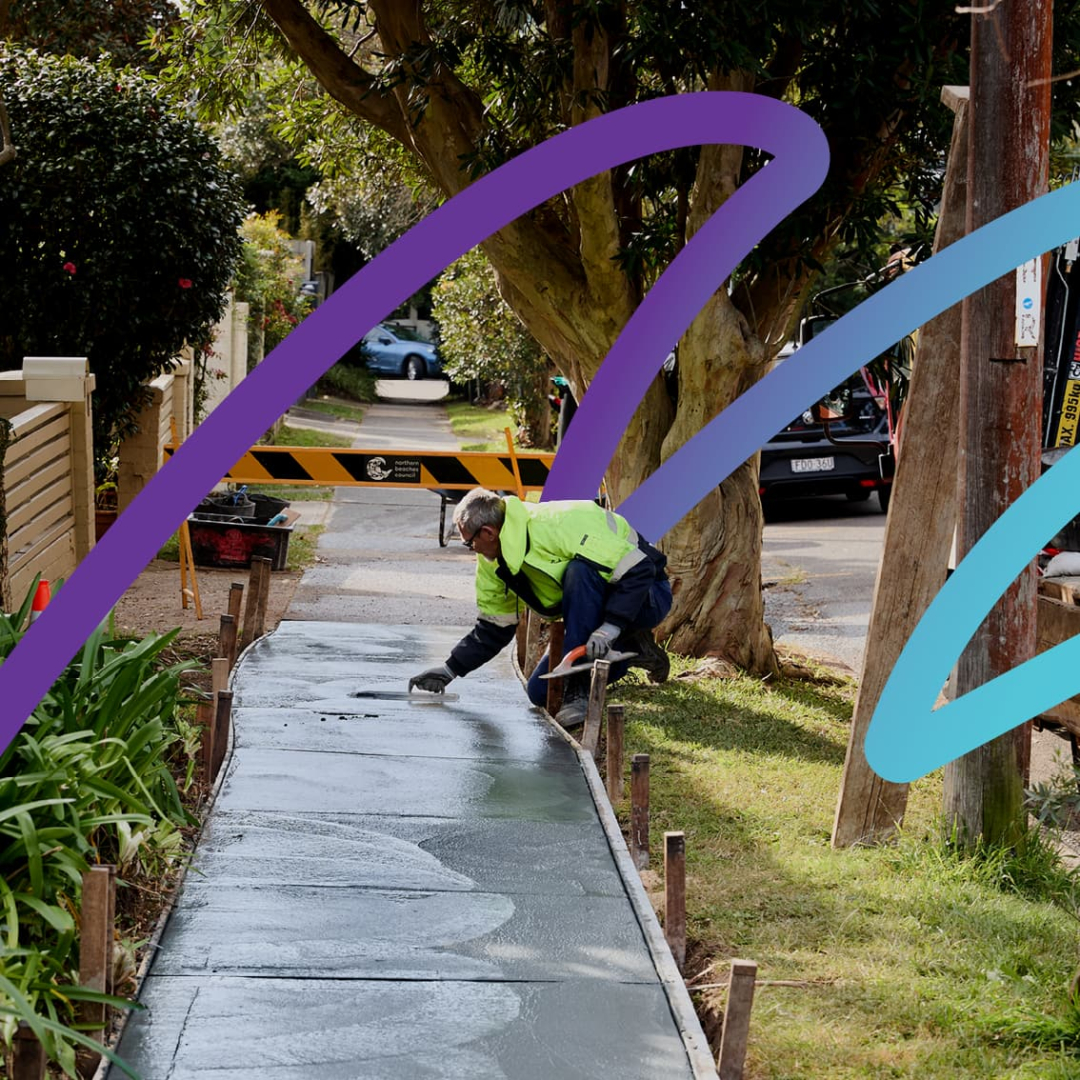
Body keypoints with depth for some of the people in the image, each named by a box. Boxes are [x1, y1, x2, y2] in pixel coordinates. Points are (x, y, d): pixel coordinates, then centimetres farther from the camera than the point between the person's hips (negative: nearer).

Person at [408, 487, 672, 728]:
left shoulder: (561, 525, -31)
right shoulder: (493, 562, -3)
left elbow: (639, 569, -34)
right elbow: (493, 628, 8)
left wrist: (608, 629, -40)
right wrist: (449, 670, 0)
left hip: (647, 598, -8)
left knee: (579, 571, -37)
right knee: (540, 693, 1)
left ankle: (580, 689, -29)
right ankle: (629, 651, 12)